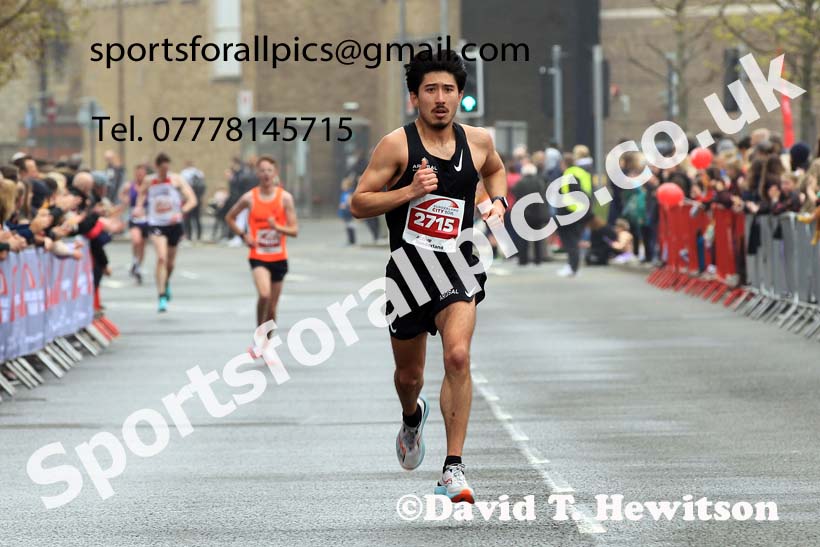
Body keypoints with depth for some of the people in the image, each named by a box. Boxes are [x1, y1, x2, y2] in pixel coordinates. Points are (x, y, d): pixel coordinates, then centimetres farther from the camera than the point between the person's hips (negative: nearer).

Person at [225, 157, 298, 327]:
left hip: (278, 258, 2)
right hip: (258, 257, -2)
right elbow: (230, 218, 13)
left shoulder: (285, 197, -2)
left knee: (272, 306, 10)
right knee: (264, 295, -26)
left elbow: (294, 230, -4)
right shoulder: (249, 198, -3)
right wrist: (243, 235, -1)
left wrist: (277, 227, -23)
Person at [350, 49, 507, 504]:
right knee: (409, 375, 14)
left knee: (458, 356, -23)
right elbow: (358, 204, -8)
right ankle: (412, 418, 53)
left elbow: (495, 169, 27)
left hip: (459, 269, 1)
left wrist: (498, 201, 7)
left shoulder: (478, 142, 3)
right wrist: (410, 191, -21)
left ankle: (453, 469, -20)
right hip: (408, 271, -1)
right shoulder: (397, 145, -8)